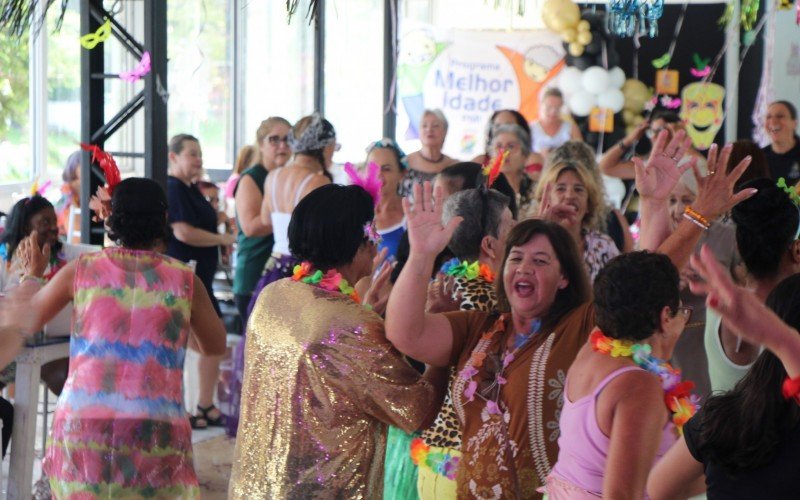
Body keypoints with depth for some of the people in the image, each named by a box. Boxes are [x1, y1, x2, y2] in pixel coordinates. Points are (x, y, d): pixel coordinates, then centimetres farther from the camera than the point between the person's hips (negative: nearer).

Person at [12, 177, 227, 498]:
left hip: (82, 423, 1)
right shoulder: (184, 280, 4)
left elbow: (26, 321, 19)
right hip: (157, 431, -1)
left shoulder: (81, 270, 5)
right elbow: (216, 346, 17)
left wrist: (33, 274, 37)